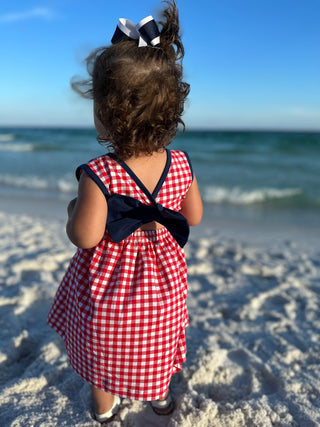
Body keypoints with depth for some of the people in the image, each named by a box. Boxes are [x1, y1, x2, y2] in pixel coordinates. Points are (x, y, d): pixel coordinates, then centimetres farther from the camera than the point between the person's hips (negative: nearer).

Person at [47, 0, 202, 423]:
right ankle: (160, 396, 57)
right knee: (156, 345, 31)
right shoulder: (180, 165, -16)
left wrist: (74, 208, -4)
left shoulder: (98, 175, -30)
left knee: (102, 351, 26)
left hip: (107, 285, -3)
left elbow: (85, 237, -23)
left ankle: (105, 407, 52)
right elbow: (194, 217, -5)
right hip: (163, 283, 4)